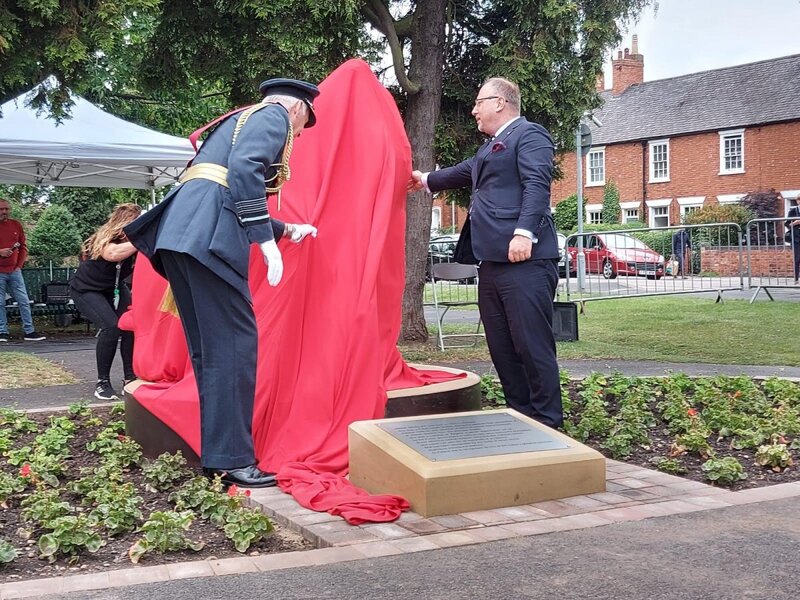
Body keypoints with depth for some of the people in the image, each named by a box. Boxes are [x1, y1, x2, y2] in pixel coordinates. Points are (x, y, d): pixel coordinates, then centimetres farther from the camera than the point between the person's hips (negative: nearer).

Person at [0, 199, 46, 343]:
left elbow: (23, 247, 14)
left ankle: (29, 332, 7)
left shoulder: (16, 225, 8)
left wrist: (19, 265, 5)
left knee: (24, 301, 2)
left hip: (14, 270, 4)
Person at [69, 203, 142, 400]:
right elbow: (113, 253, -53)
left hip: (114, 288, 6)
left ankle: (130, 379, -6)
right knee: (111, 326, -26)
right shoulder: (103, 239, -30)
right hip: (86, 290, -5)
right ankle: (102, 383, -14)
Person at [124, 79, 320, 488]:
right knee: (235, 344, -7)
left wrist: (286, 230, 42)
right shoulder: (274, 115, 6)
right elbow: (245, 170, -14)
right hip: (206, 235, -9)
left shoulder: (242, 119, 34)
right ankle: (231, 461, -6)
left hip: (181, 231, 9)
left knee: (208, 348, 12)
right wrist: (266, 240, -16)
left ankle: (215, 453, 17)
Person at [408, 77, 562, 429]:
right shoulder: (490, 148, 27)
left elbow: (537, 185, -16)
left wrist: (524, 232, -27)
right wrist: (426, 180, 59)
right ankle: (520, 417, 18)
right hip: (493, 262, 10)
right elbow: (465, 173, 46)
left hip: (524, 261, -10)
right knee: (502, 349, 10)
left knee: (533, 347, -8)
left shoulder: (528, 134, -2)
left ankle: (548, 424, -1)